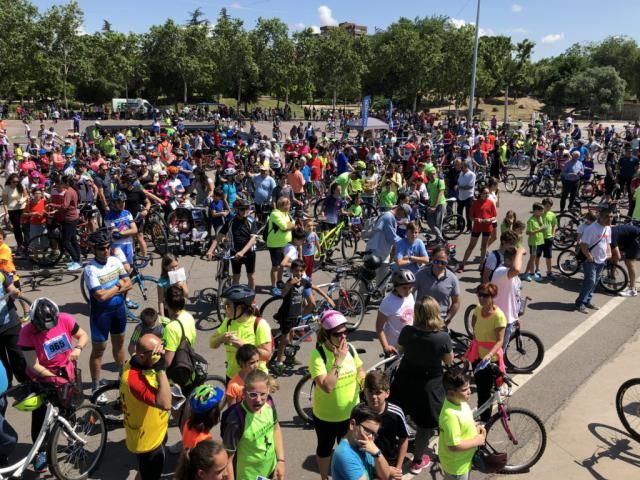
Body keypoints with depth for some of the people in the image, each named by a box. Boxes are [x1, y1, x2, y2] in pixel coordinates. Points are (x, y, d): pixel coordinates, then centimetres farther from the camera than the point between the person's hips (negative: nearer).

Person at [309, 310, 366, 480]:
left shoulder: (350, 348, -10)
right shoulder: (318, 355, -27)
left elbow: (360, 371, 7)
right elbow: (327, 386, -35)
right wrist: (339, 361, -36)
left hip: (350, 413, 4)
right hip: (326, 416, -4)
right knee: (325, 448, 22)